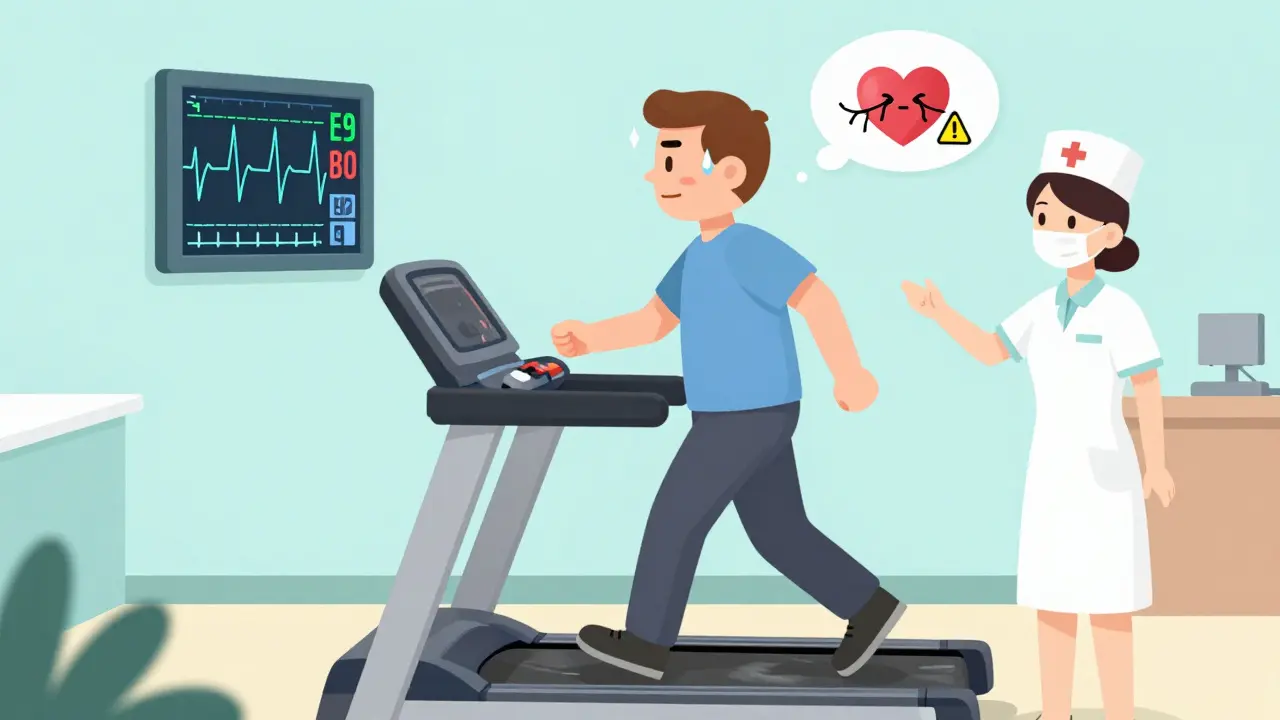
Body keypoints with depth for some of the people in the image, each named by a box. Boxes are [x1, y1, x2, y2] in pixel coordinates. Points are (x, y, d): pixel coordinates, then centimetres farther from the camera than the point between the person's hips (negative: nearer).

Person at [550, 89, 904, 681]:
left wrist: (849, 374, -25)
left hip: (746, 417, -10)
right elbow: (652, 322, 18)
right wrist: (589, 340, 5)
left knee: (674, 520, 0)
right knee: (779, 533, 15)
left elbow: (816, 299, -25)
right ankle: (870, 608, 18)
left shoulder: (745, 247, -19)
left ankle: (645, 643, 11)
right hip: (753, 418, 10)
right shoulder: (699, 254, 12)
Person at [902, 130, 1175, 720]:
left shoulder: (1119, 311, -14)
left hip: (1105, 473, -7)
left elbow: (1148, 385, -13)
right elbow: (990, 351, 16)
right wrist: (940, 313, 3)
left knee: (1107, 604, -2)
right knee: (1051, 600, 10)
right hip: (1051, 472, 7)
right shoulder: (1042, 309, 6)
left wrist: (1157, 464, -17)